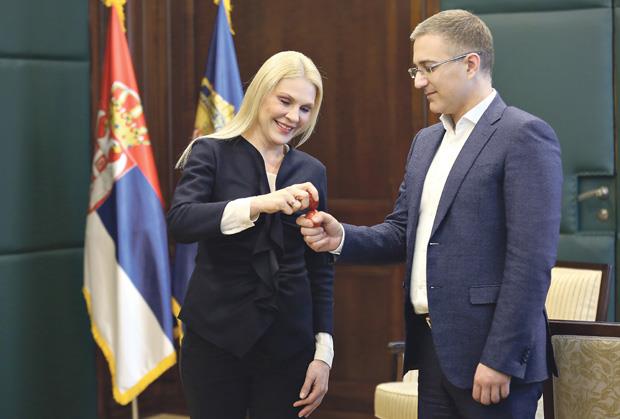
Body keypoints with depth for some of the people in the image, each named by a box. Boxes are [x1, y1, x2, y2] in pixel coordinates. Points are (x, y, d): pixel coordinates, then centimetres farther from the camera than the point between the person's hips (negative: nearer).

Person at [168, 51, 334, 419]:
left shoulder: (312, 172, 8)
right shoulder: (212, 153, -1)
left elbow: (321, 268, 10)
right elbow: (180, 222, -18)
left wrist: (323, 352, 3)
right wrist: (259, 204, -31)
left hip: (289, 344, 2)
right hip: (217, 338, -2)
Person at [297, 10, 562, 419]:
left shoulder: (524, 135, -11)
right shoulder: (426, 141, 16)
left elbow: (532, 258, -17)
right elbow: (403, 232, 17)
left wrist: (501, 358, -19)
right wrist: (342, 238, -2)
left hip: (488, 351, -8)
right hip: (432, 343, 8)